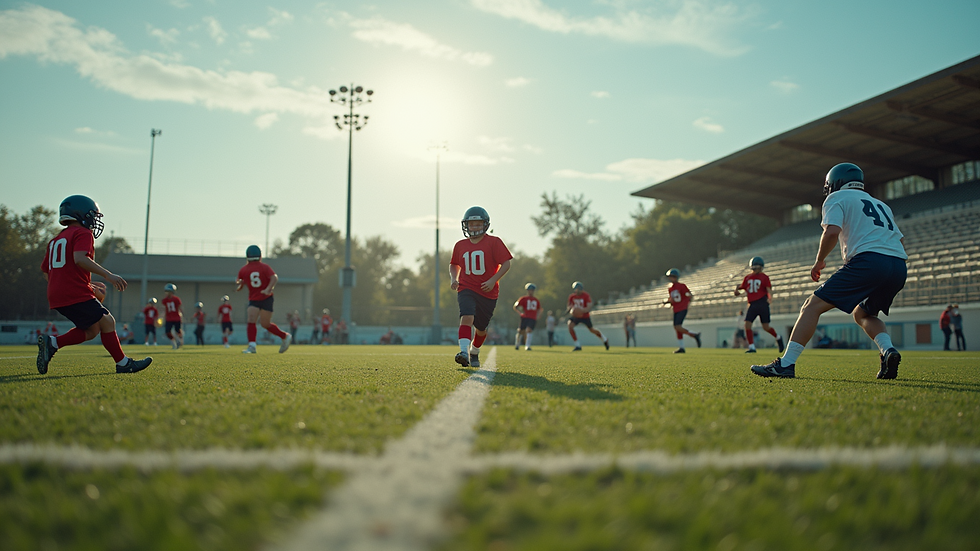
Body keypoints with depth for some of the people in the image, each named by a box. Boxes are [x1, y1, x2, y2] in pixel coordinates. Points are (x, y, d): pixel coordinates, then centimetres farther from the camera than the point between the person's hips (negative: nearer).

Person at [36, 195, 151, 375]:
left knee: (92, 328, 13)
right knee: (106, 322, 0)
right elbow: (80, 259, -23)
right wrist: (108, 275, -23)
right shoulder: (83, 234, -4)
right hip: (76, 294, -9)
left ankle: (52, 343, 0)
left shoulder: (56, 240, 22)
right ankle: (123, 363, 2)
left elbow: (45, 271, 24)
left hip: (56, 297, 9)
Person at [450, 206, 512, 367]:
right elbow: (454, 265, 22)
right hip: (466, 289, 1)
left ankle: (474, 353, 36)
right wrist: (453, 278, 3)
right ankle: (464, 352, -34)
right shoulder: (460, 245, 6)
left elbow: (506, 263, -6)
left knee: (481, 328, 11)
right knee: (467, 317, -25)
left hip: (487, 292, -1)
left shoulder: (494, 242, -5)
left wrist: (493, 280, -17)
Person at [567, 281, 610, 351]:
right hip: (575, 316, 3)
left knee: (592, 330, 12)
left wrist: (582, 310, -42)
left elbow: (589, 307, -23)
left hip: (585, 316, -3)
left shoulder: (586, 296, -19)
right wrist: (571, 310, -19)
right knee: (570, 326, -23)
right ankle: (578, 345, -14)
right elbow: (569, 306, 6)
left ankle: (605, 339, 43)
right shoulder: (571, 297, -7)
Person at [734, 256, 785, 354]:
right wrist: (737, 290, -1)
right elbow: (742, 287, 21)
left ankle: (778, 338, 28)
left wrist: (770, 297, -28)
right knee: (747, 325, -10)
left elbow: (769, 289, -8)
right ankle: (752, 347, -4)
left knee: (766, 327, -1)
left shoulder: (764, 277, 1)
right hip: (752, 305, 4)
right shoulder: (747, 278, 14)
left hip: (762, 304, -4)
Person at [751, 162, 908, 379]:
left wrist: (819, 260, 6)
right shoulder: (880, 204, 32)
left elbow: (832, 232, -7)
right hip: (899, 267, 7)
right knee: (862, 313, 28)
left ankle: (786, 364, -11)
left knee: (813, 305, -3)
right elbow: (900, 241, 27)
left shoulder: (837, 198, 12)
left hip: (869, 260, -7)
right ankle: (888, 351, 3)